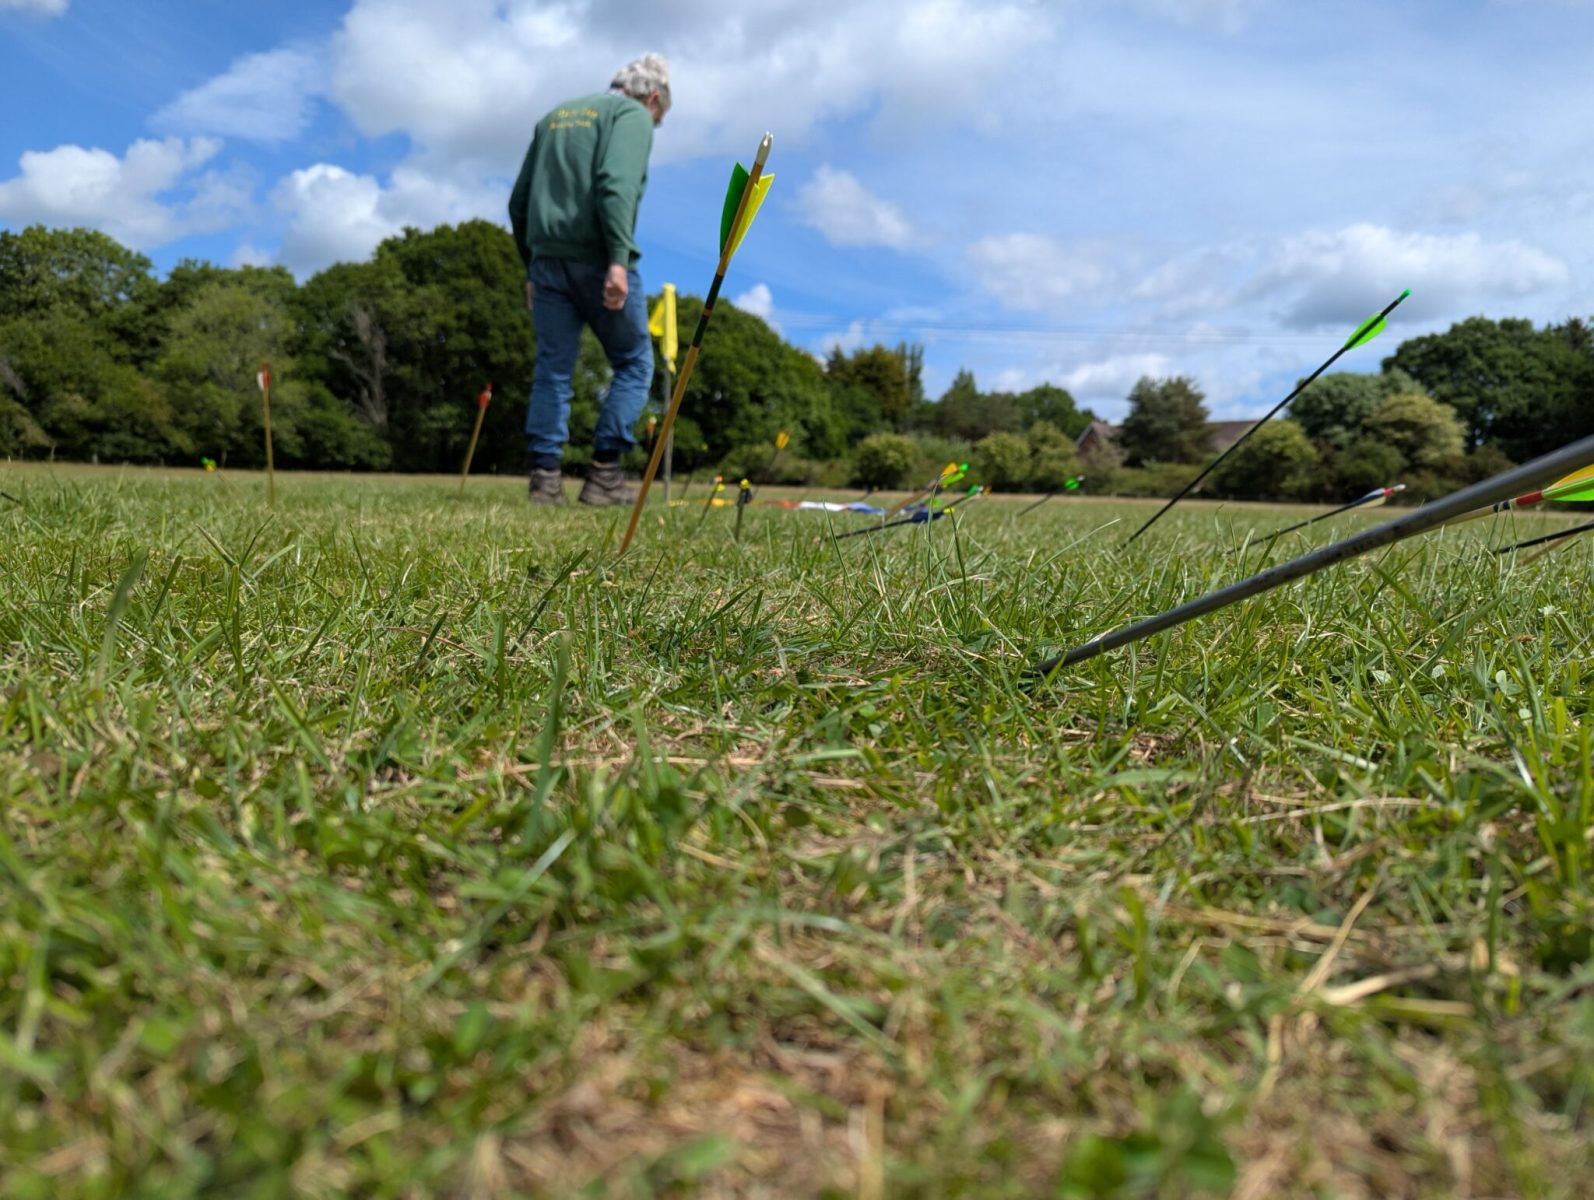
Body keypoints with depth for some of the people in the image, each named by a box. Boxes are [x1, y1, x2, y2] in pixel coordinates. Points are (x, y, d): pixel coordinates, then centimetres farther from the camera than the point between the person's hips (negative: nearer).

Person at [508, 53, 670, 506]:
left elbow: (518, 201, 21)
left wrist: (532, 268, 24)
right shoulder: (632, 115, 3)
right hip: (596, 259, -6)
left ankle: (545, 476, 1)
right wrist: (619, 259, -22)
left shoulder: (554, 116, 24)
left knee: (552, 369, 7)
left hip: (547, 258, 6)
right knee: (634, 363, 6)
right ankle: (605, 473, -1)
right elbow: (616, 185, -17)